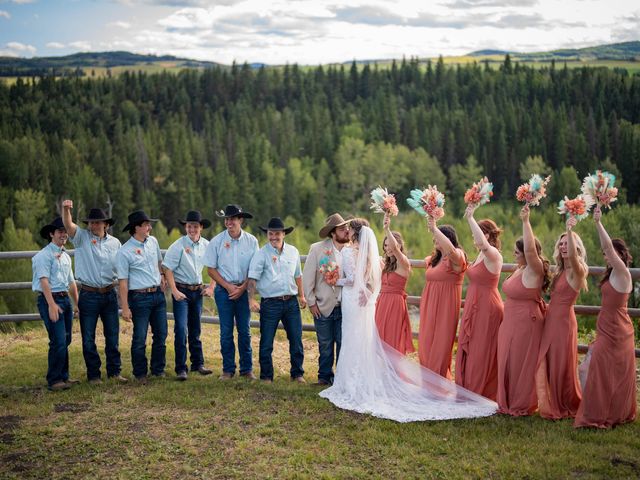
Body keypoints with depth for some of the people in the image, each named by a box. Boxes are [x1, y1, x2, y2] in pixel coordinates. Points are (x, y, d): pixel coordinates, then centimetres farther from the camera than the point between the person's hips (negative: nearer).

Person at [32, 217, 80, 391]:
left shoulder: (66, 256, 18)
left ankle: (63, 377, 21)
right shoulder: (44, 255, -8)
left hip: (65, 299, 8)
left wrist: (77, 303, 20)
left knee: (66, 341, 11)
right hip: (50, 300, -8)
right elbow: (44, 280, -16)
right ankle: (53, 381, -4)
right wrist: (52, 305, -24)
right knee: (58, 341, -12)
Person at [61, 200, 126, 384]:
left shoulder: (115, 243, 6)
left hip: (110, 294, 2)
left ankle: (114, 371, 22)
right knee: (88, 338, 5)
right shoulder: (82, 237, -2)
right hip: (88, 295, -2)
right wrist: (66, 210, -40)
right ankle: (93, 374, 16)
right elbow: (68, 225, -21)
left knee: (112, 335, 10)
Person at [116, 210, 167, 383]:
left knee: (161, 335, 11)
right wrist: (125, 308, -15)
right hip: (140, 298, -6)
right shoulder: (124, 252, -12)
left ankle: (158, 370, 25)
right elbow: (123, 282, -13)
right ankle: (140, 374, 15)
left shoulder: (153, 241, 7)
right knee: (140, 338, 0)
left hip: (158, 294, 6)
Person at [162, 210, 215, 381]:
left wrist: (211, 287, 4)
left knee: (195, 330, 15)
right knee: (181, 330, -9)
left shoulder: (206, 245, 1)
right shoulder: (178, 245, -12)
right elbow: (168, 269, -12)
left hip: (198, 290, 5)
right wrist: (174, 291, -17)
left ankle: (198, 364, 25)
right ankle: (180, 369, -3)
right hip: (181, 291, -4)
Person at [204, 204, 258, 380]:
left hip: (244, 290, 1)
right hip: (224, 290, -1)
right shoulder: (217, 241, -3)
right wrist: (228, 287, -7)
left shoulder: (251, 241, -1)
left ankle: (247, 369, 15)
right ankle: (228, 369, 13)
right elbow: (211, 269, 1)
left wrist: (242, 288, -8)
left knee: (245, 331, 5)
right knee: (226, 332, 2)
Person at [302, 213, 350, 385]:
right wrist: (311, 302, -3)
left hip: (345, 307, 1)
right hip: (324, 307, -1)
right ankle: (324, 376, 24)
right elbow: (307, 277, -2)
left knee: (343, 344, 3)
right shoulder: (317, 249, -6)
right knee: (325, 345, 9)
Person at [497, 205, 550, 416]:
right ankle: (509, 403, 27)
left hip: (525, 325, -9)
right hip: (511, 324, 9)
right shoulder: (520, 270, 6)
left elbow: (530, 250, -32)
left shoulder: (534, 271, -18)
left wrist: (525, 221, -33)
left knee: (521, 364, 2)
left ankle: (522, 406, 16)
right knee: (508, 363, 14)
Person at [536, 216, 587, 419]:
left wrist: (570, 231, -43)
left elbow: (572, 256, -33)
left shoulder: (577, 271, -11)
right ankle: (552, 406, 20)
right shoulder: (560, 271, 14)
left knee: (562, 367, 4)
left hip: (563, 321, -8)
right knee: (545, 365, 9)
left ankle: (568, 408, 21)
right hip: (550, 320, 8)